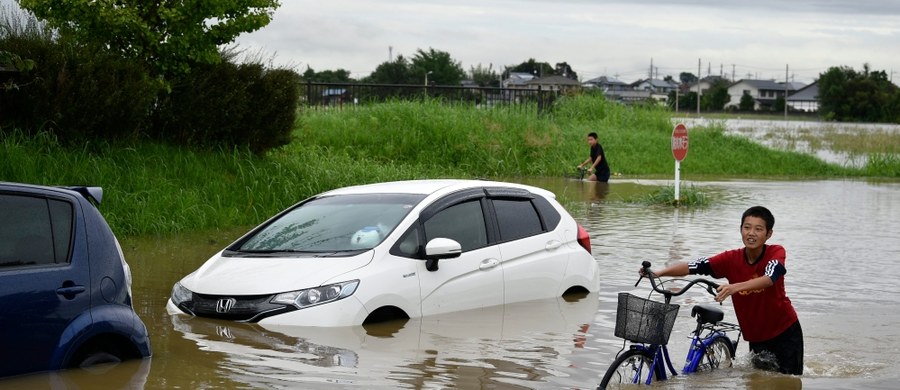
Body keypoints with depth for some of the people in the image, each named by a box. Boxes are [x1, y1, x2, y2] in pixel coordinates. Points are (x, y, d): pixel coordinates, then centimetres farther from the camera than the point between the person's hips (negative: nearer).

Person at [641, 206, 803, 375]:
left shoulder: (776, 252, -17)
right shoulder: (731, 259, -11)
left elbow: (769, 278, -38)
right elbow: (693, 266, -19)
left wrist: (735, 287, -54)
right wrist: (659, 273, -33)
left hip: (785, 331, -3)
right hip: (756, 336, 3)